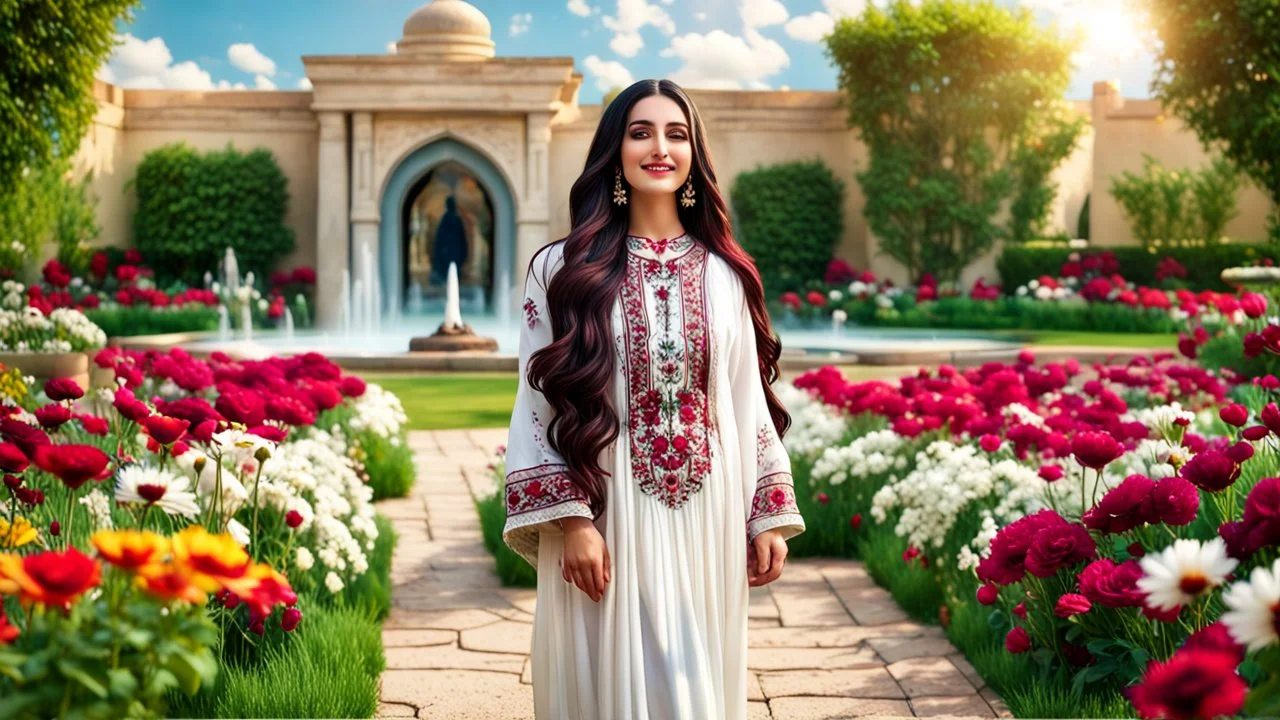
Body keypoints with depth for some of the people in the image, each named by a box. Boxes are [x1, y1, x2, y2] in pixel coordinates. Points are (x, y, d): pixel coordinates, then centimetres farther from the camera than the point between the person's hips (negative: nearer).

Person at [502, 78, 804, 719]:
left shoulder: (724, 273, 7)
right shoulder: (562, 269, -2)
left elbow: (750, 398, 9)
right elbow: (540, 404, -4)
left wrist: (769, 517, 6)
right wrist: (571, 520, -12)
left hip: (707, 520, 3)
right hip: (607, 514, -2)